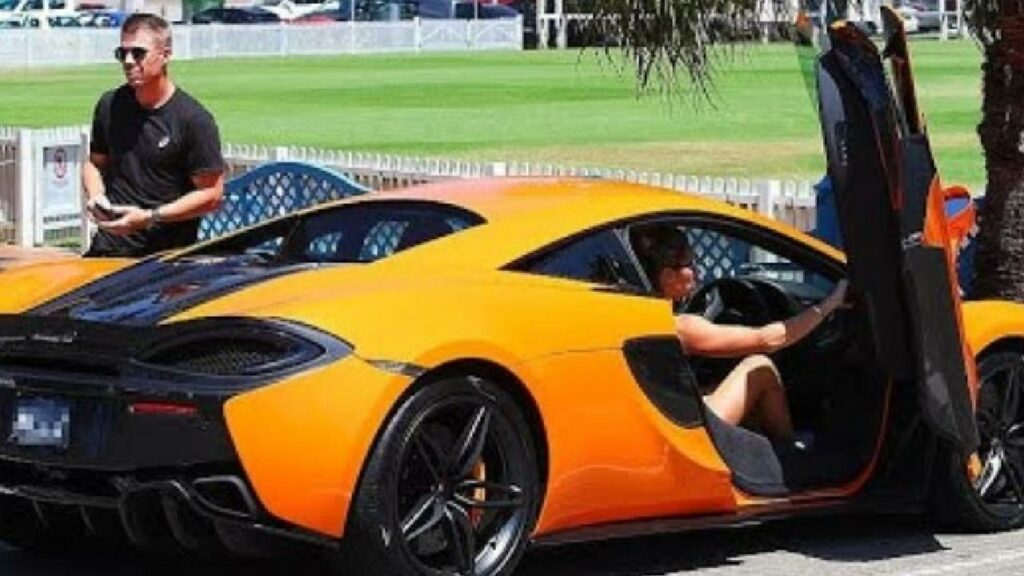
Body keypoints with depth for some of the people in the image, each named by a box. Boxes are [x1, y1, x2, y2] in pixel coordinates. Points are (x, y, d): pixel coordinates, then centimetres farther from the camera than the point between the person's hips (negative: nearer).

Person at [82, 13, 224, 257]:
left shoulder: (194, 119, -8)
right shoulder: (110, 106, 10)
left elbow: (211, 194, -9)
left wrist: (150, 217, -16)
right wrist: (95, 196, 2)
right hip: (109, 249, 5)